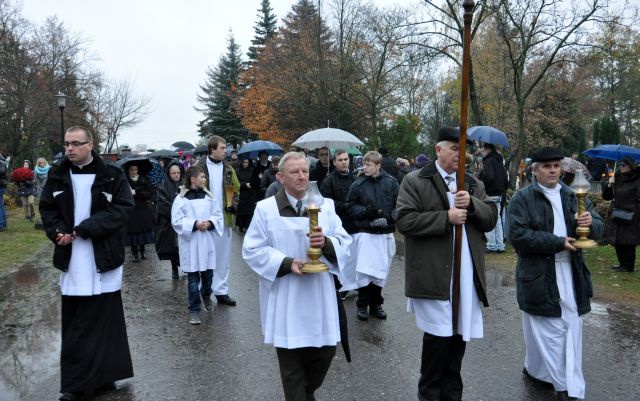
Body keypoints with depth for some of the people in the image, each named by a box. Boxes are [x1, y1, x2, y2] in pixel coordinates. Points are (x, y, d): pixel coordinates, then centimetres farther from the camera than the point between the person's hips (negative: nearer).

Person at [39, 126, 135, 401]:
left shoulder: (111, 174, -5)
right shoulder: (57, 174, 5)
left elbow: (124, 207, -11)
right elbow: (47, 208, 12)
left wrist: (86, 228, -18)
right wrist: (57, 231, -9)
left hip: (103, 257, -3)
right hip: (71, 257, 3)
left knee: (103, 317, 3)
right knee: (74, 319, 6)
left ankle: (101, 376, 16)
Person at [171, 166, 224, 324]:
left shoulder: (209, 196, 4)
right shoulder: (181, 199, -7)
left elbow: (218, 216, 6)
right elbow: (176, 221, -9)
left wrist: (210, 223, -14)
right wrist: (194, 224, -19)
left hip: (207, 242, 3)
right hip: (190, 244, -3)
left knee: (208, 274, 12)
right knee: (193, 278, 2)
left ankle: (206, 295, 43)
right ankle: (194, 310, 12)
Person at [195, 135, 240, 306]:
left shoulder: (228, 169, 8)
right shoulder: (199, 167, -5)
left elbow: (236, 188, 14)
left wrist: (233, 205, -2)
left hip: (224, 218, 4)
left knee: (223, 256, 8)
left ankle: (221, 291, 18)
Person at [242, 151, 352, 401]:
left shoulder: (326, 205, 5)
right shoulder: (265, 208, -4)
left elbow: (344, 242, 1)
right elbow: (252, 250, -6)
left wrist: (326, 243, -21)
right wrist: (287, 263, -18)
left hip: (320, 297, 3)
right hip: (285, 299, -3)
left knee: (325, 351, 12)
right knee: (291, 362, 6)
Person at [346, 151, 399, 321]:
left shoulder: (391, 182, -1)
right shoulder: (358, 184, -1)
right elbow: (350, 206, 3)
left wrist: (389, 217, -14)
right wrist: (364, 211, -14)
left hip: (385, 234, 1)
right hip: (365, 233, -1)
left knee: (381, 271, 10)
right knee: (364, 271, -4)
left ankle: (375, 304, 26)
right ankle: (362, 305, 13)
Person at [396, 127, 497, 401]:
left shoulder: (473, 183, 15)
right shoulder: (415, 181, -2)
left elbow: (491, 218, 10)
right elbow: (404, 220, -12)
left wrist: (471, 204, -10)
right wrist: (446, 218, -16)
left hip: (467, 273, 5)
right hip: (434, 273, -5)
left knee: (460, 334, 11)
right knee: (439, 335, -4)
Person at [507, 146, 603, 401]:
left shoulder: (573, 196, 11)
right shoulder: (523, 199, -5)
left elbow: (598, 228, 12)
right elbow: (517, 235, -16)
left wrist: (591, 222, -13)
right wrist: (558, 243, -17)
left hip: (571, 274, 5)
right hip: (539, 276, -4)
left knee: (572, 327, 5)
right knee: (548, 330, 3)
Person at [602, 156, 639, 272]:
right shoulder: (617, 179, 11)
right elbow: (606, 197, 13)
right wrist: (609, 185, -3)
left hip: (630, 219, -6)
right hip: (615, 217, 6)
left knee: (628, 243, -1)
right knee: (617, 242, 9)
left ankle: (628, 266, 8)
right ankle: (622, 263, 21)